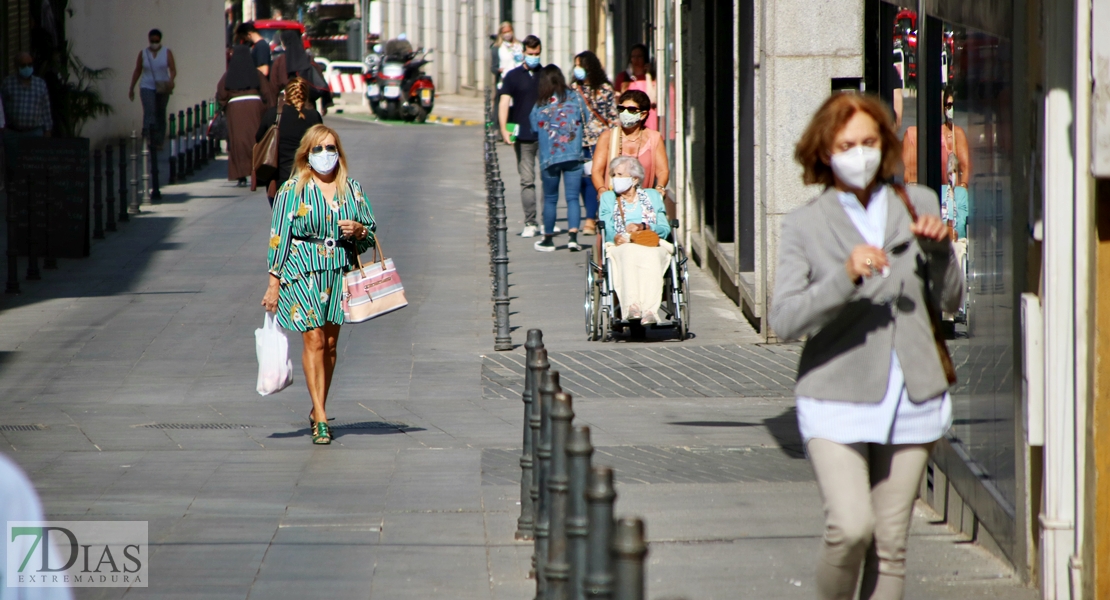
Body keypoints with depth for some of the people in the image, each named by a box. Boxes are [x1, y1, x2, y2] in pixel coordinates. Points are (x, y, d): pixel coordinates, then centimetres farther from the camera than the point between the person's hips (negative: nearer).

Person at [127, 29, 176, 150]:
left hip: (162, 89, 1)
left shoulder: (167, 53, 2)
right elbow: (137, 72, 9)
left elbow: (173, 69, -6)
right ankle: (147, 139, -30)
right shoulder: (143, 54, 4)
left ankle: (159, 142, 16)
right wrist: (131, 88, 10)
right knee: (149, 112, -19)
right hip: (147, 87, -1)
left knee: (160, 115, 8)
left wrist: (171, 80, -27)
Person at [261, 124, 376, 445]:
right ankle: (321, 420, -12)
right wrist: (273, 284, -4)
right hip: (303, 273, -4)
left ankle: (317, 411, 21)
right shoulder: (292, 190, 0)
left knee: (331, 342, 7)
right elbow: (278, 238, 0)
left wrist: (358, 231, -10)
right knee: (314, 340, -11)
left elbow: (371, 235, 14)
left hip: (341, 272, 4)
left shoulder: (353, 189, 9)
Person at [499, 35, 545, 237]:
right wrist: (504, 128, -17)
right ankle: (530, 224, 1)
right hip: (523, 137, -1)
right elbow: (504, 102, -4)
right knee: (527, 181, -1)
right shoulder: (513, 76, 4)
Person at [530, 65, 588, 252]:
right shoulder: (574, 98, -1)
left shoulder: (539, 105, -2)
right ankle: (573, 237, -12)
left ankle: (548, 239, 19)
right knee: (573, 197, 1)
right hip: (573, 156, 0)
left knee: (550, 199, 11)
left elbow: (535, 130, 4)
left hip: (549, 157, 0)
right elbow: (585, 120, 9)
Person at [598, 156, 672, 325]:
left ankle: (650, 309, -54)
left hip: (652, 244, 0)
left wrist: (643, 226, -8)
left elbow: (665, 229, 10)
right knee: (630, 253, -39)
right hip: (621, 246, 0)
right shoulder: (608, 198, 23)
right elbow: (606, 230, 8)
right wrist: (615, 237, -16)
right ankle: (631, 306, -57)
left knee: (650, 256, -39)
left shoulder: (653, 196, 22)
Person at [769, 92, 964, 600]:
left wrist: (940, 248, -7)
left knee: (890, 544, 5)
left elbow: (949, 300, 11)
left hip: (911, 400, 3)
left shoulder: (917, 205, 8)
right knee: (851, 528, -18)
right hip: (837, 400, -3)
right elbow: (784, 320, -12)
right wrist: (846, 277, -25)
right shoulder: (805, 225, -1)